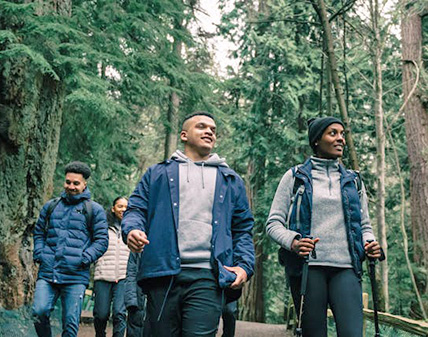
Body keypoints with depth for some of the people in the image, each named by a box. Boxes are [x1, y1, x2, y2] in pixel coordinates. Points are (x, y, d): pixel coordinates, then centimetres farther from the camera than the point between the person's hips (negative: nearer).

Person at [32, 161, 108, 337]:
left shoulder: (94, 210, 6)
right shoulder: (50, 206, 16)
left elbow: (101, 240, 3)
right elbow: (39, 232, 24)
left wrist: (84, 259, -9)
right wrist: (39, 254, 8)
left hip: (76, 276, -2)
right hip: (47, 273, 2)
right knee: (39, 312, -12)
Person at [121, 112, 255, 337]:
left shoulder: (231, 181, 23)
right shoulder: (158, 173, 20)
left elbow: (243, 229, 21)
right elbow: (136, 209, 13)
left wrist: (244, 266, 5)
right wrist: (132, 229, -11)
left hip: (207, 278, 0)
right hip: (163, 275, 0)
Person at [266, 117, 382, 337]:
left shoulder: (353, 180, 19)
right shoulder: (295, 177, 9)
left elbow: (364, 225, 23)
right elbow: (273, 223, 5)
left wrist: (369, 244, 0)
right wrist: (293, 242, -15)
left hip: (346, 268, 2)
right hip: (308, 266, -2)